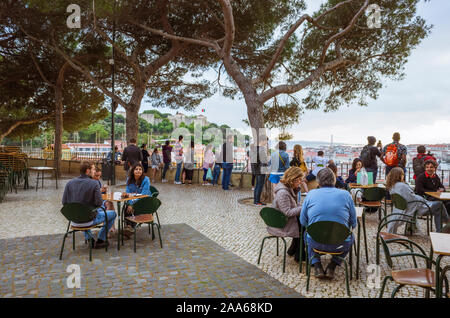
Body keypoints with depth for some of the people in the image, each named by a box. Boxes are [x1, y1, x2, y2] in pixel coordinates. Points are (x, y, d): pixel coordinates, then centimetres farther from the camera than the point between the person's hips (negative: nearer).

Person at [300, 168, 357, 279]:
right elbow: (353, 224, 6)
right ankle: (332, 267, 19)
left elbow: (303, 222, 6)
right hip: (340, 244, 0)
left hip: (315, 243, 0)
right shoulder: (346, 195, 0)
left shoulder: (311, 194, 0)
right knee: (351, 237, 34)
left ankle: (317, 266, 18)